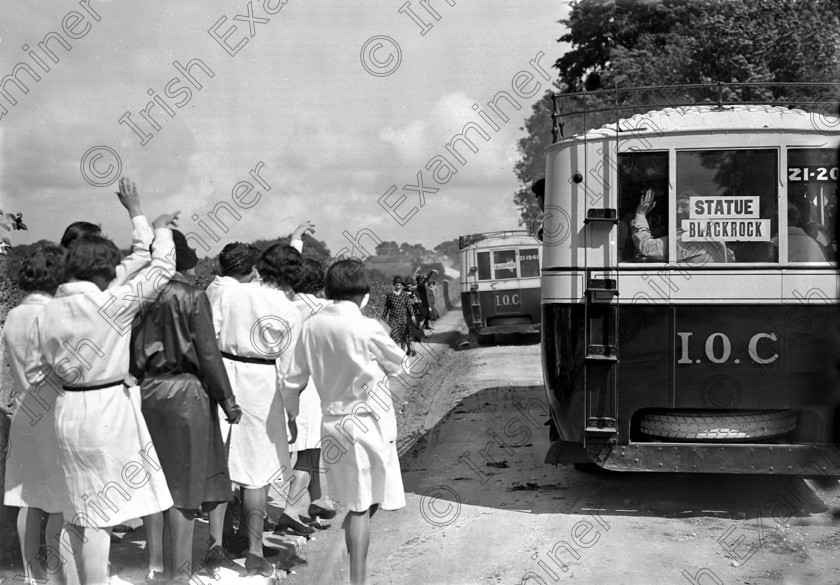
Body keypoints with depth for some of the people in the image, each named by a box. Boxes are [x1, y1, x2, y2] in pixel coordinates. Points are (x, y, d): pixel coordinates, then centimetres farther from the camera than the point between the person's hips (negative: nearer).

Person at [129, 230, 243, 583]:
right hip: (185, 393, -4)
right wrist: (227, 400, -4)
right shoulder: (192, 297, -11)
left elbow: (128, 352, 3)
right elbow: (208, 354, -11)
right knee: (183, 483, 4)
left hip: (145, 392, 4)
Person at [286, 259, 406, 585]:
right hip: (369, 422, -5)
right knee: (362, 507, 4)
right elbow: (396, 362, 2)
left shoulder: (312, 326, -2)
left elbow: (294, 381, 4)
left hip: (333, 421, 5)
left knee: (357, 505, 17)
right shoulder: (367, 328, -16)